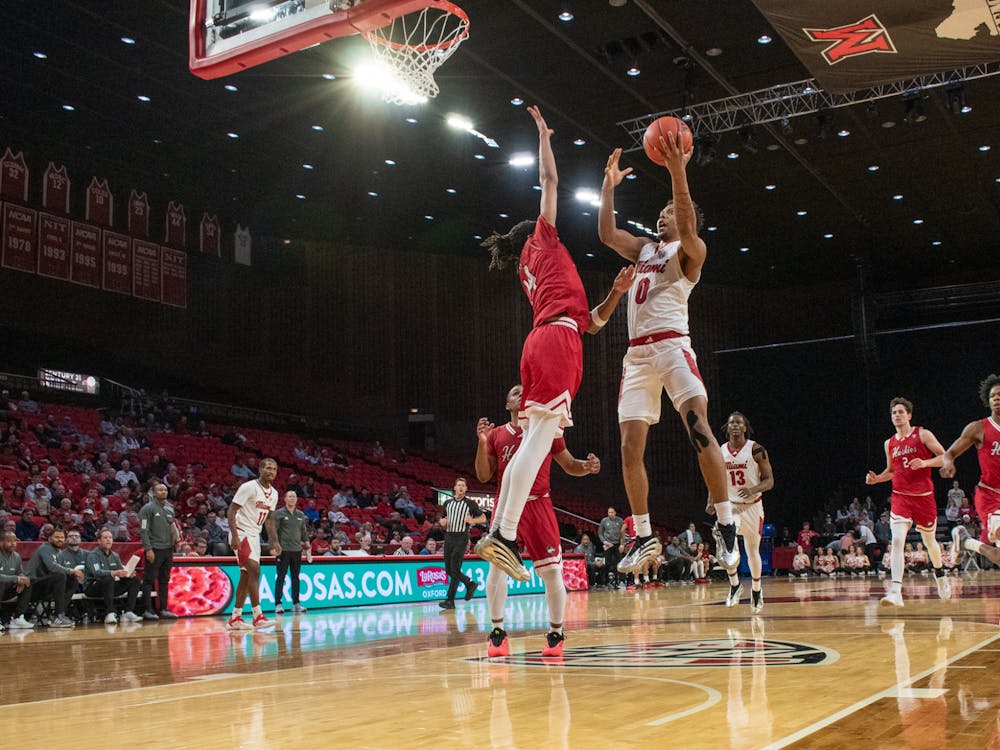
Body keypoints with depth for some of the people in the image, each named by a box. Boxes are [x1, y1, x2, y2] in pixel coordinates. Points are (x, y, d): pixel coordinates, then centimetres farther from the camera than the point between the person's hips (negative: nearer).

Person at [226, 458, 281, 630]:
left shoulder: (274, 494, 9)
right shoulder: (249, 487, -15)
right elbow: (231, 510, -17)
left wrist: (275, 542, 7)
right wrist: (235, 536, -25)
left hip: (254, 536, 9)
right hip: (241, 533, -9)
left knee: (246, 576, 9)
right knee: (255, 570, -18)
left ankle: (235, 619, 16)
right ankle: (258, 617, -19)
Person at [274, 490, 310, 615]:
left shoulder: (300, 515, 13)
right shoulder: (279, 513, 0)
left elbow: (304, 532, 18)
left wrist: (308, 548, 13)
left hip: (297, 550, 5)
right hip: (283, 550, -4)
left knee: (295, 577, 7)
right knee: (281, 577, -3)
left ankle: (296, 604, 12)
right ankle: (278, 604, -1)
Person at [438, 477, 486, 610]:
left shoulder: (470, 504, 1)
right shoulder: (448, 503, 14)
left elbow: (483, 518, 5)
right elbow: (443, 521, 23)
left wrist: (472, 520, -14)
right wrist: (442, 522, 0)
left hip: (461, 538, -5)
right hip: (448, 537, 6)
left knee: (455, 569, -11)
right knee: (448, 570, 7)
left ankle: (450, 600, -8)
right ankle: (470, 584, 29)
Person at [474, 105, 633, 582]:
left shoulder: (533, 272, 33)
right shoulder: (542, 240, 16)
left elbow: (591, 322, 29)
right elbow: (548, 181, 13)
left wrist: (616, 292, 21)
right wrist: (543, 136, 25)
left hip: (541, 344, 9)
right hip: (557, 340, -9)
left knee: (533, 442, 4)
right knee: (539, 438, -18)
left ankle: (494, 534, -1)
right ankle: (505, 535, -27)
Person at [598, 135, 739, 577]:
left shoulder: (690, 250, 5)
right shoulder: (644, 249, 25)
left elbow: (687, 228, -16)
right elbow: (606, 234, 16)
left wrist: (677, 174, -26)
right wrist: (609, 186, 15)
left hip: (671, 345, -6)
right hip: (636, 353, 6)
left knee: (699, 429, -22)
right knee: (630, 448, 0)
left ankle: (725, 525, -16)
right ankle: (644, 538, 8)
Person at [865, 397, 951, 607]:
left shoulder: (923, 435, -2)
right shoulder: (889, 444, 10)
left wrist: (925, 463, -20)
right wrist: (876, 479, 5)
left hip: (924, 496, -2)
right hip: (900, 496, 2)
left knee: (929, 540, 15)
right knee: (897, 540, -17)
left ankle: (940, 573, 47)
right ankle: (896, 592, -24)